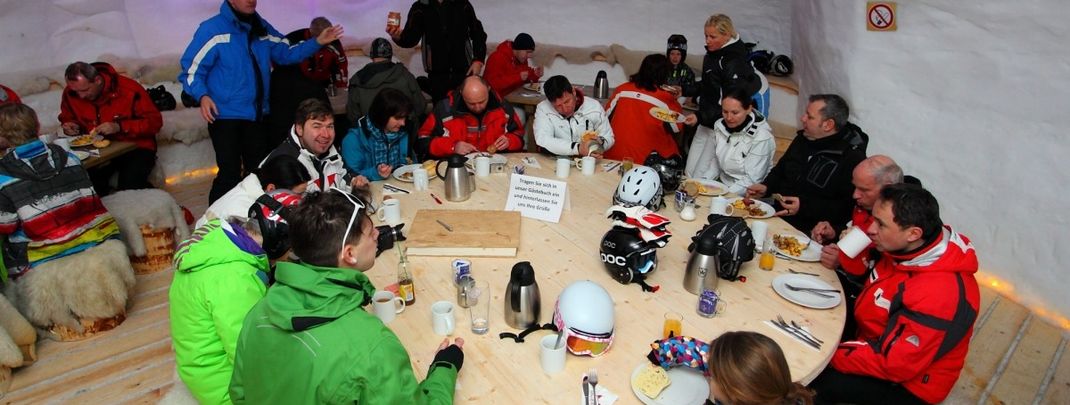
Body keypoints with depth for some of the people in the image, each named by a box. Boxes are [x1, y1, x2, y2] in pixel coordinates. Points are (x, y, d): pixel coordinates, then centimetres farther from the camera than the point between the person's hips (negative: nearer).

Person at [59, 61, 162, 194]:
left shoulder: (129, 89, -18)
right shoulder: (70, 93, -2)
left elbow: (155, 121, -16)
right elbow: (67, 118, 19)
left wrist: (119, 127, -26)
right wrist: (72, 126, -6)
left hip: (135, 146, -4)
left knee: (129, 186, -30)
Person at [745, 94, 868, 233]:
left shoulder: (853, 158, -13)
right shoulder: (804, 138, 11)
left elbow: (847, 207, -18)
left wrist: (804, 207, -21)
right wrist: (766, 187, 6)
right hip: (777, 213, 7)